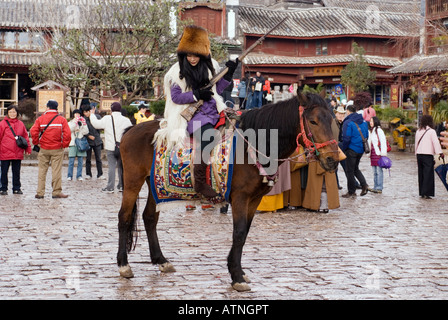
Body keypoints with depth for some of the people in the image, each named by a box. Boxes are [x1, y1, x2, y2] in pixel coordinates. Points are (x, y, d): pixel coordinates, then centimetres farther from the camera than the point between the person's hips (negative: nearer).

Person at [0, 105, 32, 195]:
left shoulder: (20, 124, 9)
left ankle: (16, 188, 18)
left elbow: (25, 136, 13)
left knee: (16, 172, 9)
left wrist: (28, 148, 9)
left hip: (17, 153, 3)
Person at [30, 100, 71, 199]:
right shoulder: (62, 119, -3)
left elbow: (33, 131, -9)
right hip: (57, 149, -1)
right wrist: (64, 144, 1)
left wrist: (36, 142, 4)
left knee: (42, 170, 8)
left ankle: (40, 192, 7)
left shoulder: (40, 119, 0)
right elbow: (67, 134, -11)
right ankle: (57, 192, 3)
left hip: (44, 149, 1)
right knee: (56, 171, 2)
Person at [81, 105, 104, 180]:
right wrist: (89, 136, -14)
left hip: (97, 141, 0)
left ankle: (100, 174, 8)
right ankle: (88, 174, 15)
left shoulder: (97, 117, 0)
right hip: (88, 141, 0)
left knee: (98, 159, 3)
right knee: (88, 159, 5)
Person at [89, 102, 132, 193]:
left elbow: (96, 124, 4)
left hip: (110, 147, -2)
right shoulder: (126, 120, -2)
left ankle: (110, 187, -3)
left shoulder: (107, 119, -7)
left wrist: (92, 115, 20)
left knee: (112, 166, -1)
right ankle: (121, 186, 17)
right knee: (121, 166, 12)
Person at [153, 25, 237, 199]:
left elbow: (218, 89, 17)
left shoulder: (210, 66, 12)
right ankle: (199, 182, -30)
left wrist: (228, 74, 3)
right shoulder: (177, 71, -1)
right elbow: (175, 97, -4)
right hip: (191, 113, -6)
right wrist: (196, 95, -15)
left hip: (212, 108, 6)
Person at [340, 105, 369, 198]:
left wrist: (343, 149, -7)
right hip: (361, 149, 7)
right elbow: (366, 136, 13)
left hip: (352, 149, -7)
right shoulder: (363, 122, 6)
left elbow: (346, 139, -19)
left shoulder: (348, 123, -16)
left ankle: (351, 192, 9)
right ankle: (364, 184, 6)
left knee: (349, 171, 4)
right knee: (355, 168, 22)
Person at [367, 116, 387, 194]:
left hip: (378, 153, -9)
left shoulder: (379, 130, -8)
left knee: (379, 171, -6)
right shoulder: (371, 131, 18)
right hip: (373, 153, 9)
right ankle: (375, 187, 15)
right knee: (374, 172, 11)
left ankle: (379, 188, -5)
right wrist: (369, 152, 18)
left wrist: (383, 153, -16)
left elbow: (383, 142, -12)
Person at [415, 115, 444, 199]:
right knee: (428, 174, -5)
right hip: (428, 154, -6)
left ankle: (421, 193, 14)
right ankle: (426, 193, -11)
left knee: (421, 174, 12)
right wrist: (440, 152, -13)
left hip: (419, 154, 6)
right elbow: (436, 142, -12)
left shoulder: (418, 131, 12)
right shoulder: (431, 131, -6)